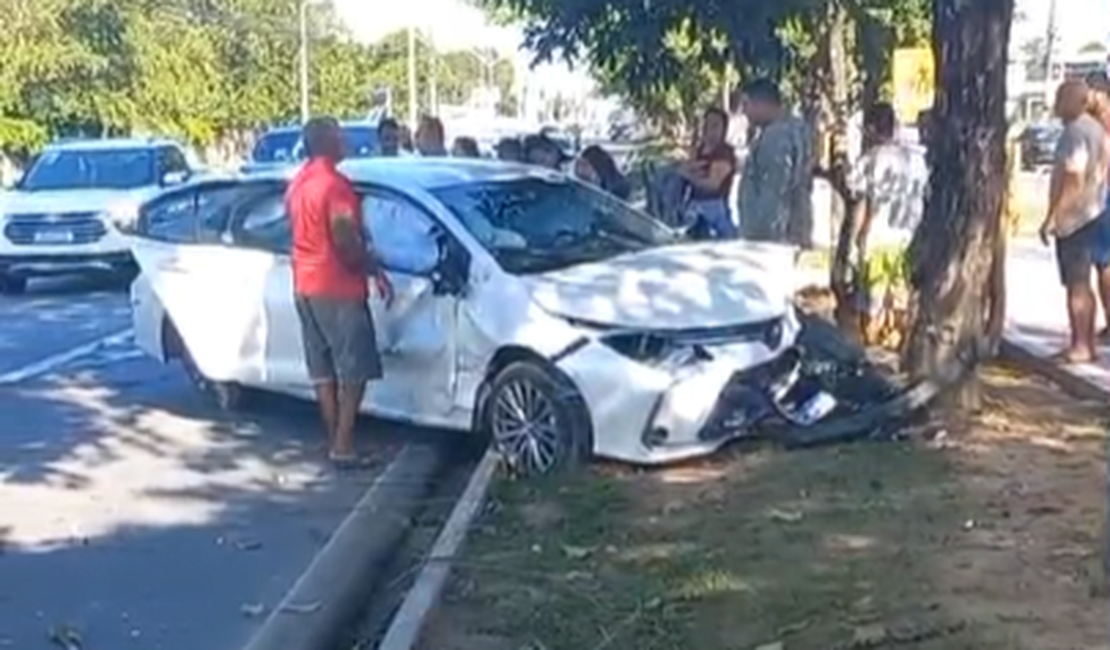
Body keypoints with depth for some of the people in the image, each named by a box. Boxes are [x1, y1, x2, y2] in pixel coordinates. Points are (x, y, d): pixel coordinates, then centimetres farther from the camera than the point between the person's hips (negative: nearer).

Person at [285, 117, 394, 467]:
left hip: (305, 285, 9)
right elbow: (345, 240, -21)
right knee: (354, 369, -2)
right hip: (338, 287, -9)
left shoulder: (297, 183, 12)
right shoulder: (335, 184, -17)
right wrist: (375, 270, -8)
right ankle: (343, 445, -3)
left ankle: (334, 438, 19)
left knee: (323, 368, 13)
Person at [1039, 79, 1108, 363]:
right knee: (1081, 284, 13)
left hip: (1074, 218, -10)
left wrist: (1051, 218, -21)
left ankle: (1080, 346, -1)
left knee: (1076, 285, -5)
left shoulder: (1075, 133, -18)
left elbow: (1073, 182, -23)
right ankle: (1086, 343, 18)